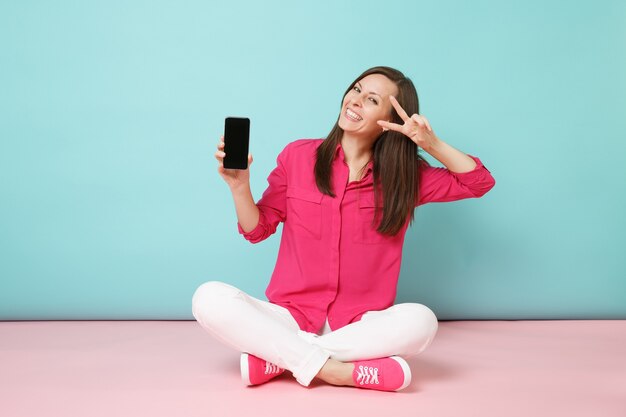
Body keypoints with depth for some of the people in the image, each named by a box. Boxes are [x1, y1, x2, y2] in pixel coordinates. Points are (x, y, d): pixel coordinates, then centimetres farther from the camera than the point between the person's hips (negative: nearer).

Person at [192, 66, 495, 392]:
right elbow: (257, 230, 6)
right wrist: (239, 185, -12)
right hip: (290, 317, 0)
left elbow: (479, 183, 3)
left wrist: (431, 143, -10)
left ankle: (276, 357, -20)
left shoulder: (405, 176, 3)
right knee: (209, 298, -26)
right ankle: (333, 370, -25)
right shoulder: (298, 155, 2)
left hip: (359, 324, 1)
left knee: (419, 320, -32)